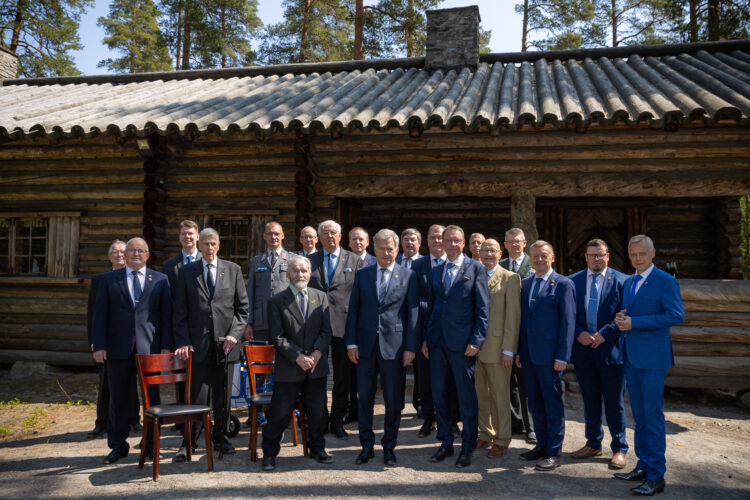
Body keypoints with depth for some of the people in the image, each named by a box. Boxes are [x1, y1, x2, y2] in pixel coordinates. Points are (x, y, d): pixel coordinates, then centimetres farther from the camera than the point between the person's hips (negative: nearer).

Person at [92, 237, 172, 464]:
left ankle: (151, 444, 21)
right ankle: (118, 446, 24)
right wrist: (99, 345, -3)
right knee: (118, 399, 9)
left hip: (150, 348, 0)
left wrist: (166, 345, -4)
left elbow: (167, 314, 3)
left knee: (151, 398, 7)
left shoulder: (160, 280, 6)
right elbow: (100, 315, 4)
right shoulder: (109, 279, 7)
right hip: (119, 350, 1)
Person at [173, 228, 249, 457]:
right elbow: (180, 312, 4)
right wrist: (183, 342, -5)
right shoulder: (187, 272, 5)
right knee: (197, 395, -1)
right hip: (198, 343, -1)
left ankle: (219, 436, 26)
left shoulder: (233, 270, 6)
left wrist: (234, 334, -7)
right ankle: (190, 441, 14)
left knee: (223, 395, 10)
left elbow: (242, 307, 5)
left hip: (225, 343, 1)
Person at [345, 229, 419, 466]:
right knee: (365, 398, 11)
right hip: (365, 345, 2)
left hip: (394, 346, -2)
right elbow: (353, 310, 6)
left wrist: (410, 347, -7)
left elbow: (413, 313, -1)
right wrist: (351, 343, -1)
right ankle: (367, 445, 26)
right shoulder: (362, 275, 7)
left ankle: (389, 447, 24)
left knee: (393, 400, 7)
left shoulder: (408, 276, 1)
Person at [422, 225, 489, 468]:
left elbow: (483, 308, -5)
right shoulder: (436, 271, 13)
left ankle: (467, 448, 18)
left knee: (466, 397, 4)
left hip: (462, 342, -5)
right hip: (437, 341, 5)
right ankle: (446, 443, 26)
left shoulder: (476, 269, -2)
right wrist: (426, 338, 9)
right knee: (438, 395, 11)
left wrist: (477, 340, -12)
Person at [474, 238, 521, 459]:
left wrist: (508, 350, -13)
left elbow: (513, 316, -9)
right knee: (481, 394, 14)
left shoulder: (510, 278, -5)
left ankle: (501, 440, 20)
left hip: (497, 347, -5)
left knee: (500, 396, 5)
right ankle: (486, 435, 29)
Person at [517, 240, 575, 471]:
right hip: (528, 354, 6)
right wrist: (518, 351, 11)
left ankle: (554, 453, 14)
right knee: (535, 404, 14)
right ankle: (542, 444, 28)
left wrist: (562, 356, -13)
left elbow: (568, 322, -8)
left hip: (550, 355, -6)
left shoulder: (563, 284, -5)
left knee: (553, 404, 3)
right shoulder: (524, 284, 12)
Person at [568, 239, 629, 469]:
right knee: (590, 400, 14)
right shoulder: (573, 281, 6)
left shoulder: (620, 281, -2)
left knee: (614, 402, 5)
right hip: (583, 350, 3)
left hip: (610, 349, -3)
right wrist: (579, 334, -9)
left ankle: (619, 449, 20)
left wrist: (604, 334, -14)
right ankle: (593, 444, 29)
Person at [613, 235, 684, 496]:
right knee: (639, 415, 14)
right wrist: (620, 318, -2)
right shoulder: (628, 283, 15)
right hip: (631, 356, 7)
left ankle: (656, 477, 5)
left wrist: (635, 322, -20)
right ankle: (643, 466, 26)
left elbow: (676, 315, -18)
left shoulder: (665, 281, -9)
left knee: (653, 414, -4)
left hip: (653, 357, -7)